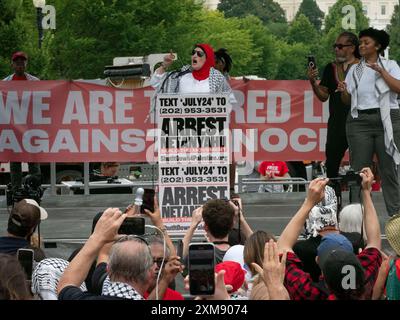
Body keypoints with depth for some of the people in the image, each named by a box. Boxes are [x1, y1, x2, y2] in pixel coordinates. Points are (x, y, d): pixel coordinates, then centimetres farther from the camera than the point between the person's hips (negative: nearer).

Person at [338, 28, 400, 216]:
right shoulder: (354, 70, 15)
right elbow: (347, 101, 13)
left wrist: (381, 71, -12)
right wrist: (343, 91, -7)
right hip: (360, 121, 2)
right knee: (359, 168, -2)